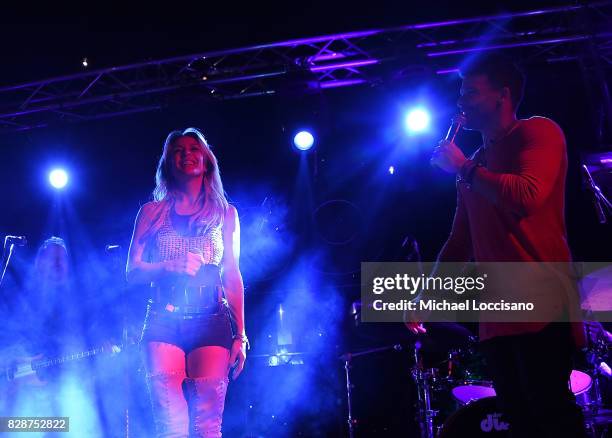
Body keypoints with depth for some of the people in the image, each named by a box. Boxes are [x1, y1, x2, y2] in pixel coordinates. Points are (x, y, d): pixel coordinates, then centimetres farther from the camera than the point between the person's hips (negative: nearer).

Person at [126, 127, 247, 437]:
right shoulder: (152, 211, 12)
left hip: (212, 324, 0)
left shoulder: (225, 213, 12)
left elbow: (233, 277, 9)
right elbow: (132, 271, 8)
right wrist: (170, 266, -12)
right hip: (164, 324, 0)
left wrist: (240, 335, 2)